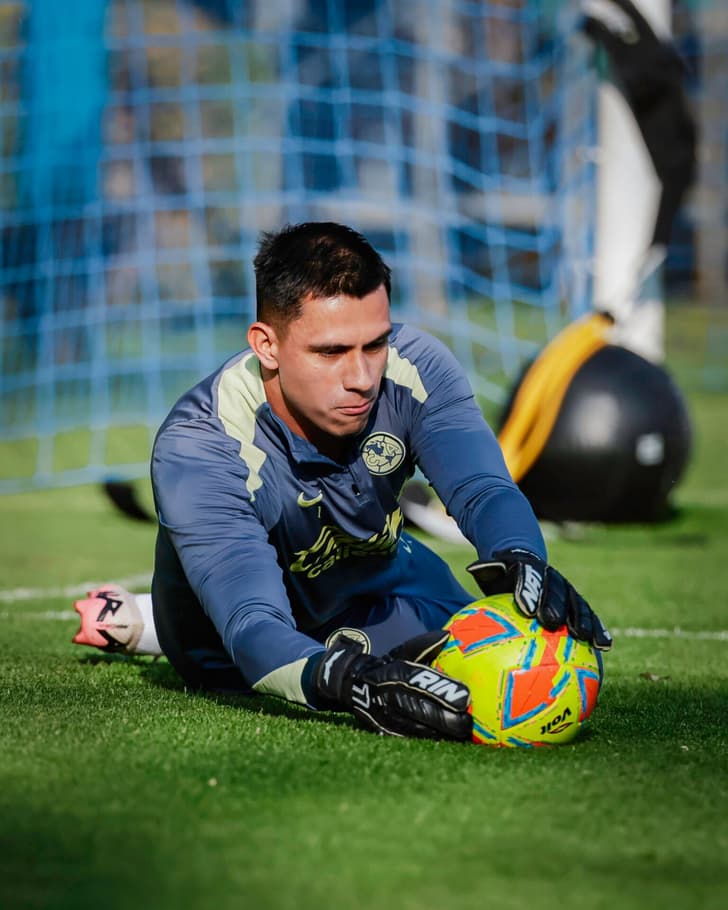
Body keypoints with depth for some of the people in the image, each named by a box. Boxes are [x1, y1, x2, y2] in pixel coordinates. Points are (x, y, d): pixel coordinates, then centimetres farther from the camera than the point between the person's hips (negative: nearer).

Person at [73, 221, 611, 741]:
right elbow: (256, 630, -52)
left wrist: (520, 562, -66)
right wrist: (351, 684, -74)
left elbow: (483, 490, -40)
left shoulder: (414, 368, -30)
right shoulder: (195, 448, -42)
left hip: (375, 575, 2)